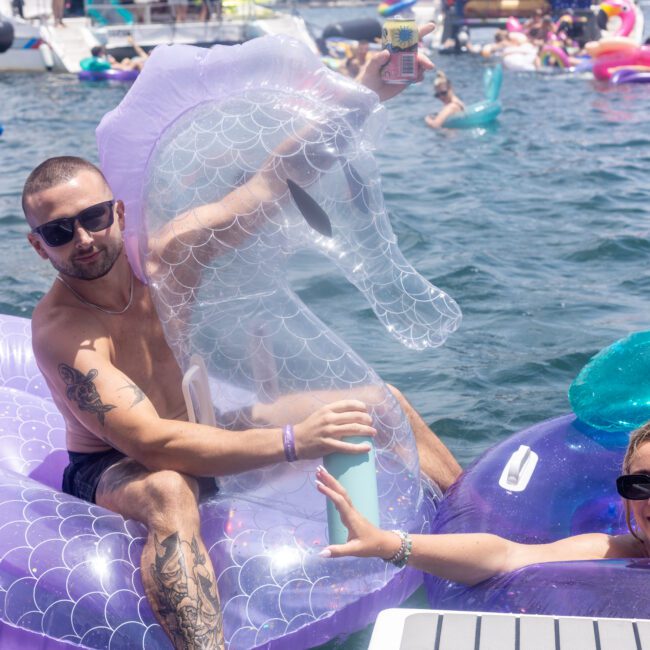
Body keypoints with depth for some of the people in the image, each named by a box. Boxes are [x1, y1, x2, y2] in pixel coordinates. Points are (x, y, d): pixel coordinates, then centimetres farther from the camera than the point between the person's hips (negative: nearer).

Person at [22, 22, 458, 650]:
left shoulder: (168, 251, -13)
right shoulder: (59, 331, -27)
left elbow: (275, 181, -8)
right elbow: (151, 443, -37)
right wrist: (292, 441, -44)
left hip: (207, 429, 7)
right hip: (113, 470, -6)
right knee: (169, 493, -45)